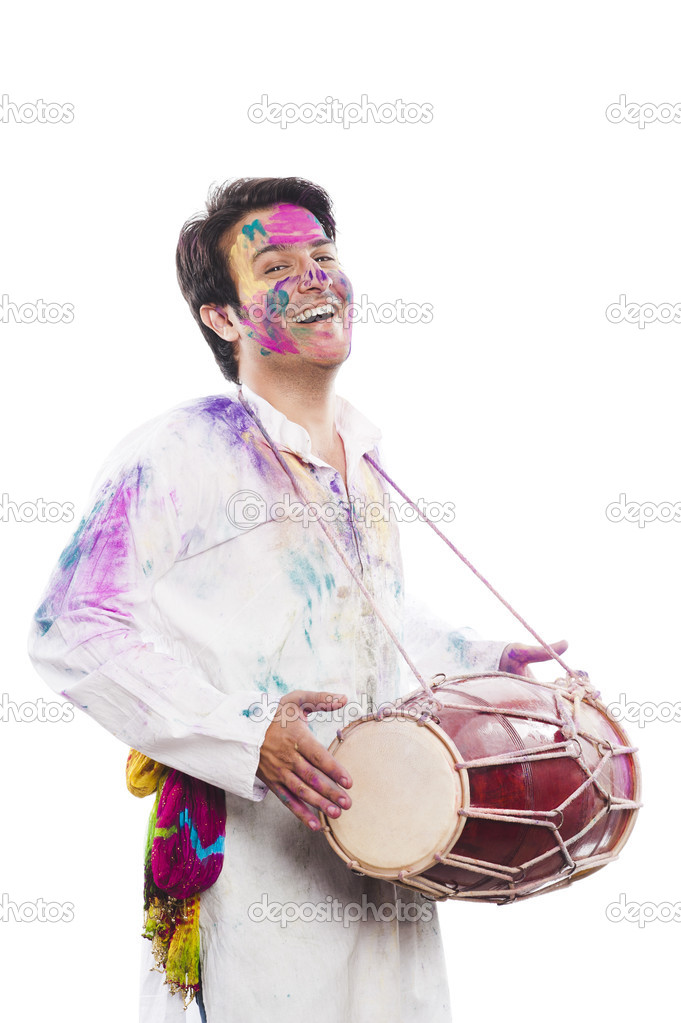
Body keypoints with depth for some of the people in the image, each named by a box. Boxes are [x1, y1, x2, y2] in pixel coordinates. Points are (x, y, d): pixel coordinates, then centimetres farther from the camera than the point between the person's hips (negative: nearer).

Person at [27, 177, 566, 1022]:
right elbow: (72, 630, -16)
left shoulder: (361, 457, 14)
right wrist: (241, 733, -24)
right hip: (251, 870, -7)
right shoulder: (181, 453, -10)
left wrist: (481, 662, 16)